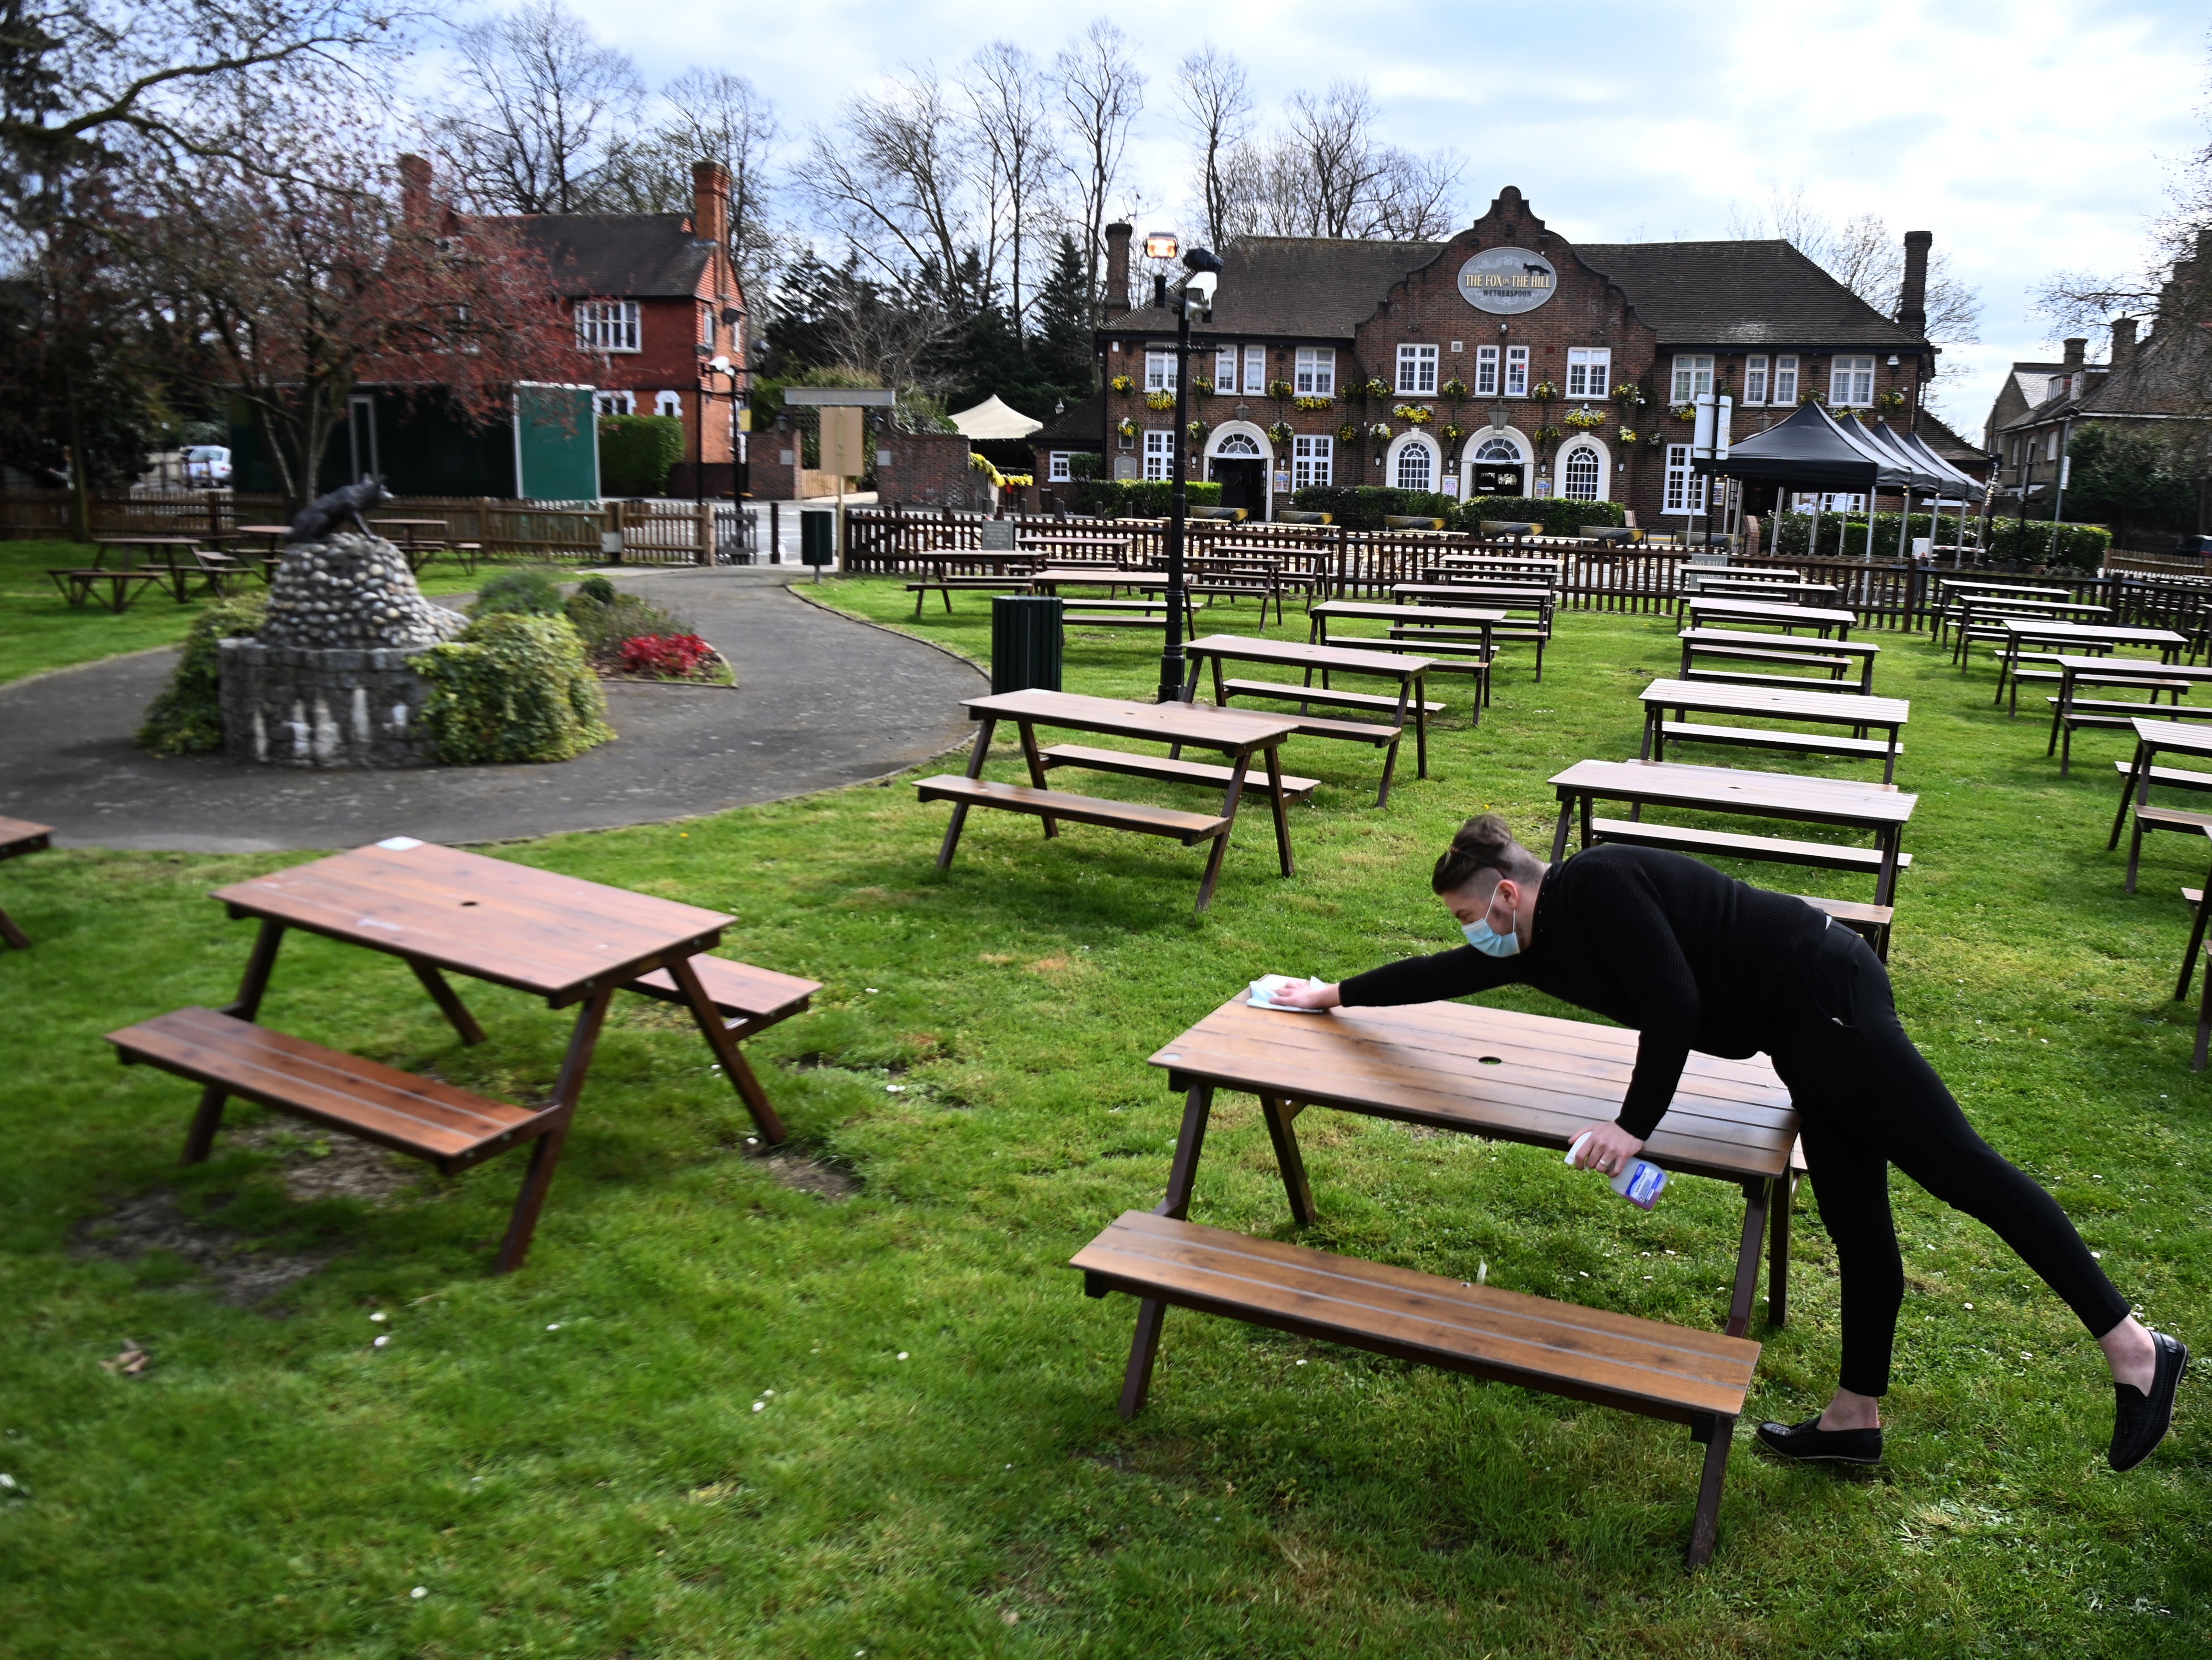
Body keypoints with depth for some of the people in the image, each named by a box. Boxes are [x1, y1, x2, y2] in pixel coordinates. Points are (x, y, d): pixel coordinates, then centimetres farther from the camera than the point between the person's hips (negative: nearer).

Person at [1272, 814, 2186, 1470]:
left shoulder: (1596, 883, -18)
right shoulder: (1537, 948, 11)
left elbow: (1674, 1003, -24)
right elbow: (1441, 975, 24)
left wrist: (1635, 1125, -18)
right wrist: (1332, 995, 33)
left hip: (1822, 994, -10)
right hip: (1806, 1031, 10)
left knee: (1961, 1168, -9)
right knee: (1857, 1224, 11)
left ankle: (2132, 1346, -1)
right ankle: (1857, 1415, 18)